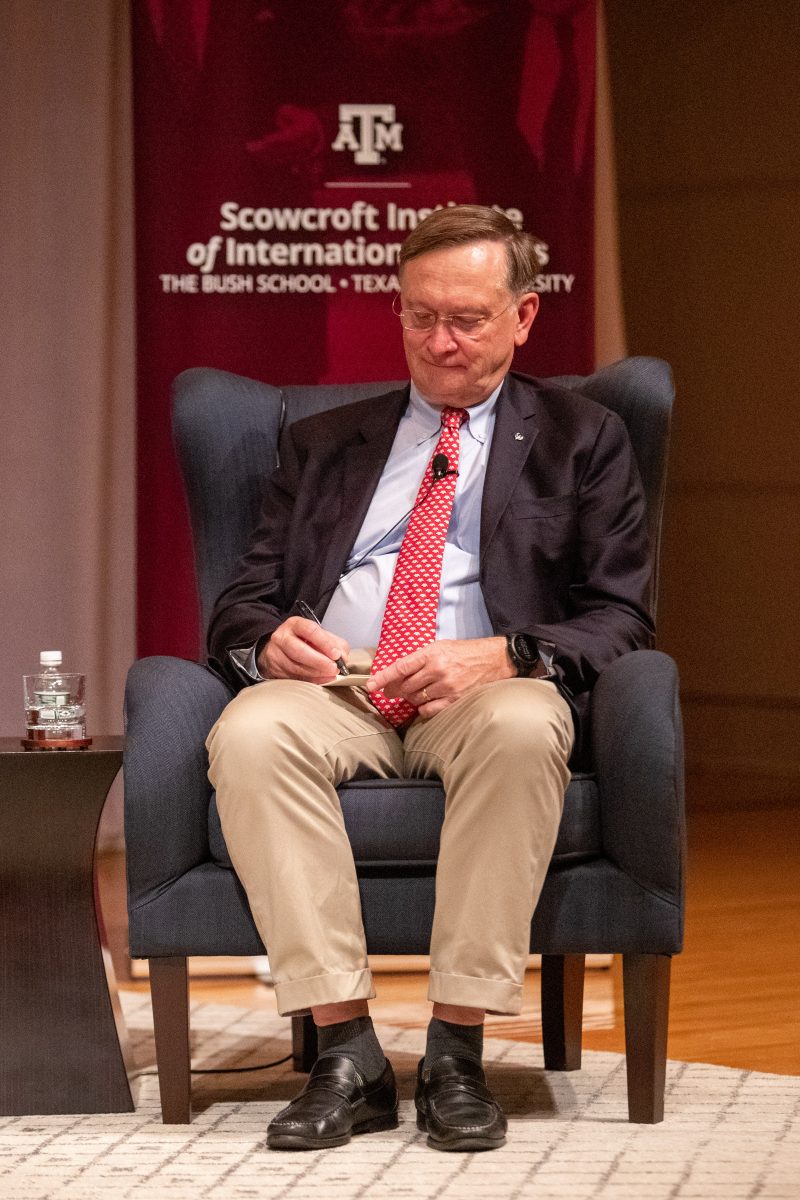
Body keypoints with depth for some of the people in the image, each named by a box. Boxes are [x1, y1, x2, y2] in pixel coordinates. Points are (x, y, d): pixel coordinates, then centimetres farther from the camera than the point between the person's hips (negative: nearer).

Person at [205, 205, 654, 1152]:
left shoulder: (582, 441, 17)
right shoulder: (323, 443, 25)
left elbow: (618, 619, 7)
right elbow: (241, 603, 20)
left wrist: (502, 655, -14)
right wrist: (268, 639, -7)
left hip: (488, 693, -2)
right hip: (331, 691, 2)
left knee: (521, 727, -39)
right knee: (248, 732, -34)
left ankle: (456, 1052, -34)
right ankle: (346, 1052, -32)